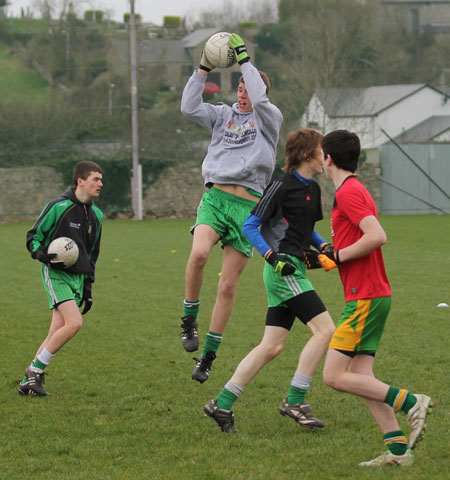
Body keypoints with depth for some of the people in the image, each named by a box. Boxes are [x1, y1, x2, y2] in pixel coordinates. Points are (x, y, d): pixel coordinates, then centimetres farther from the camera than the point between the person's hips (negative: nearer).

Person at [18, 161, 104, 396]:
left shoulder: (96, 215, 12)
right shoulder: (58, 207, -10)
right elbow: (33, 238, -4)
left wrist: (88, 287, 20)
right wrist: (44, 255, -24)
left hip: (78, 277, 7)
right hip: (56, 273, -7)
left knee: (56, 333, 1)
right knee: (74, 323, -21)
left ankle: (29, 381, 10)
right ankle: (35, 370, -9)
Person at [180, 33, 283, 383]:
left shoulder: (269, 119, 7)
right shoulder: (223, 115, 16)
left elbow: (259, 98, -14)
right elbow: (189, 107, 1)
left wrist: (244, 60, -9)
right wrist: (203, 69, -3)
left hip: (249, 205, -1)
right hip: (215, 196, 1)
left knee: (228, 285, 0)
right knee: (199, 253, -29)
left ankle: (209, 355, 10)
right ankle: (189, 319, -8)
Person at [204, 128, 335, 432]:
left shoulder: (313, 189, 15)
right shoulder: (282, 186, -10)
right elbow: (250, 226, -9)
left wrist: (323, 246, 11)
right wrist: (272, 256, -19)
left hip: (293, 269, 9)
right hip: (284, 269, -9)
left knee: (272, 347, 6)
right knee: (325, 329, -14)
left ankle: (223, 404, 9)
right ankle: (294, 401, -9)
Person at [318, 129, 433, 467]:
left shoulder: (348, 192, -13)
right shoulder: (356, 191, 19)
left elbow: (377, 236, -24)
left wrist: (338, 257, -14)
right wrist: (324, 256, 17)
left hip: (364, 298, -10)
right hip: (375, 295, 10)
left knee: (335, 376, -10)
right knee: (360, 377, 5)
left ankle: (411, 403, -10)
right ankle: (398, 449, -1)